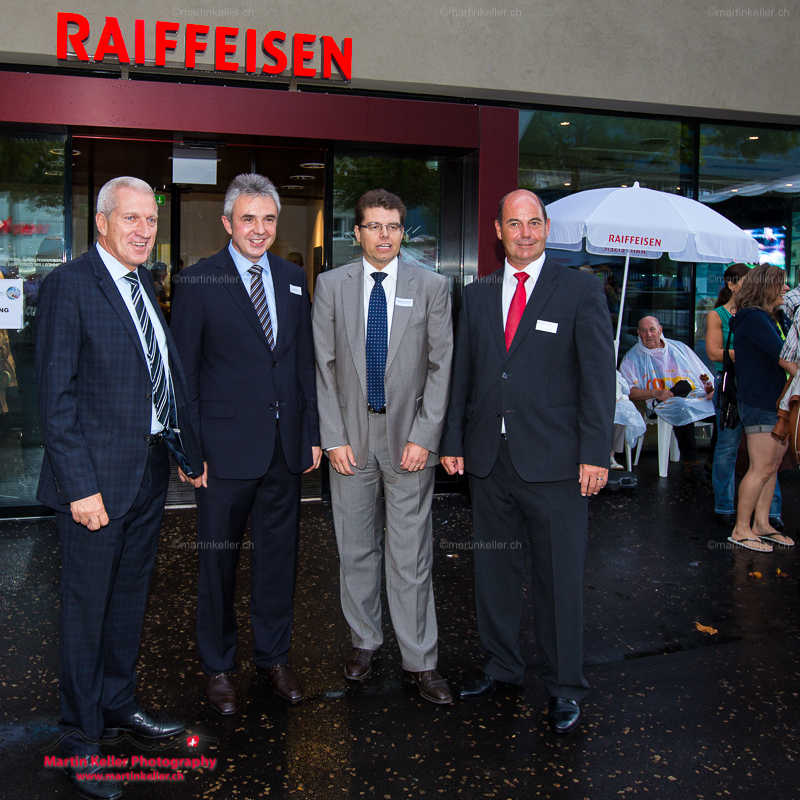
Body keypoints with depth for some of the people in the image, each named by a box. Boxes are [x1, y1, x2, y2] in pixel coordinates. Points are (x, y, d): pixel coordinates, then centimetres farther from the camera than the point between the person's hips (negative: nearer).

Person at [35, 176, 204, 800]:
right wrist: (80, 485, -19)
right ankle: (80, 738, 24)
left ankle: (119, 705, 39)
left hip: (152, 468, 7)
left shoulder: (147, 284, 11)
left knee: (131, 596, 20)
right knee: (87, 608, 6)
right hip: (99, 475, -7)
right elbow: (56, 396, -15)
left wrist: (190, 447, 8)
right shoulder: (69, 285, -11)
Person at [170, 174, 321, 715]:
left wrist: (312, 433, 8)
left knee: (279, 555, 14)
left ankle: (274, 657, 32)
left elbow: (305, 362, 12)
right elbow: (183, 371, -4)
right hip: (226, 447, -4)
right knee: (219, 559, 9)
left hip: (285, 447, 4)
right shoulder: (197, 282, -4)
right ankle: (218, 667, 28)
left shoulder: (294, 279, 10)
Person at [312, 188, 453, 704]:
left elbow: (441, 366, 0)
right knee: (356, 549, 11)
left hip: (409, 437, -1)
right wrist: (334, 437, -4)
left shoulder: (432, 286, 2)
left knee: (412, 555, 2)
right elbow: (323, 366, 3)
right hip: (350, 436, 2)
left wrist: (424, 436, -7)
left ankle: (421, 661, 15)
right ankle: (365, 641, 29)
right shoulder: (332, 285, 5)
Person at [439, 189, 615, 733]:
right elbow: (462, 374, 12)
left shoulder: (581, 291, 0)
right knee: (494, 568, 14)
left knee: (560, 576, 4)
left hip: (554, 462, -4)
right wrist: (453, 441, 6)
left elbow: (599, 376, -5)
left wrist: (595, 454, -11)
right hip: (489, 458, 4)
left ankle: (565, 686, 22)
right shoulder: (477, 295, 12)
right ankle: (501, 665, 33)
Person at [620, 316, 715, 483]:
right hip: (663, 401, -3)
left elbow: (704, 376, 21)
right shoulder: (632, 357, 13)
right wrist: (656, 393, -11)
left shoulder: (679, 348, 22)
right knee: (682, 409, -38)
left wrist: (712, 389, -1)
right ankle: (690, 462, -23)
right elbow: (628, 391, 2)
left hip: (697, 396, 4)